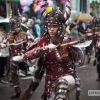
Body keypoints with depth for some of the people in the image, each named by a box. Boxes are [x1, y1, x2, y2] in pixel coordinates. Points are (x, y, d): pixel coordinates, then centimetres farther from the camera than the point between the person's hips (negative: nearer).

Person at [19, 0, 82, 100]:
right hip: (50, 79, 2)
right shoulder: (43, 41, -7)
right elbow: (26, 56, -19)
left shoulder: (67, 41, -8)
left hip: (66, 76, -2)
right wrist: (46, 48, -28)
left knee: (62, 83, -34)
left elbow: (79, 59, -2)